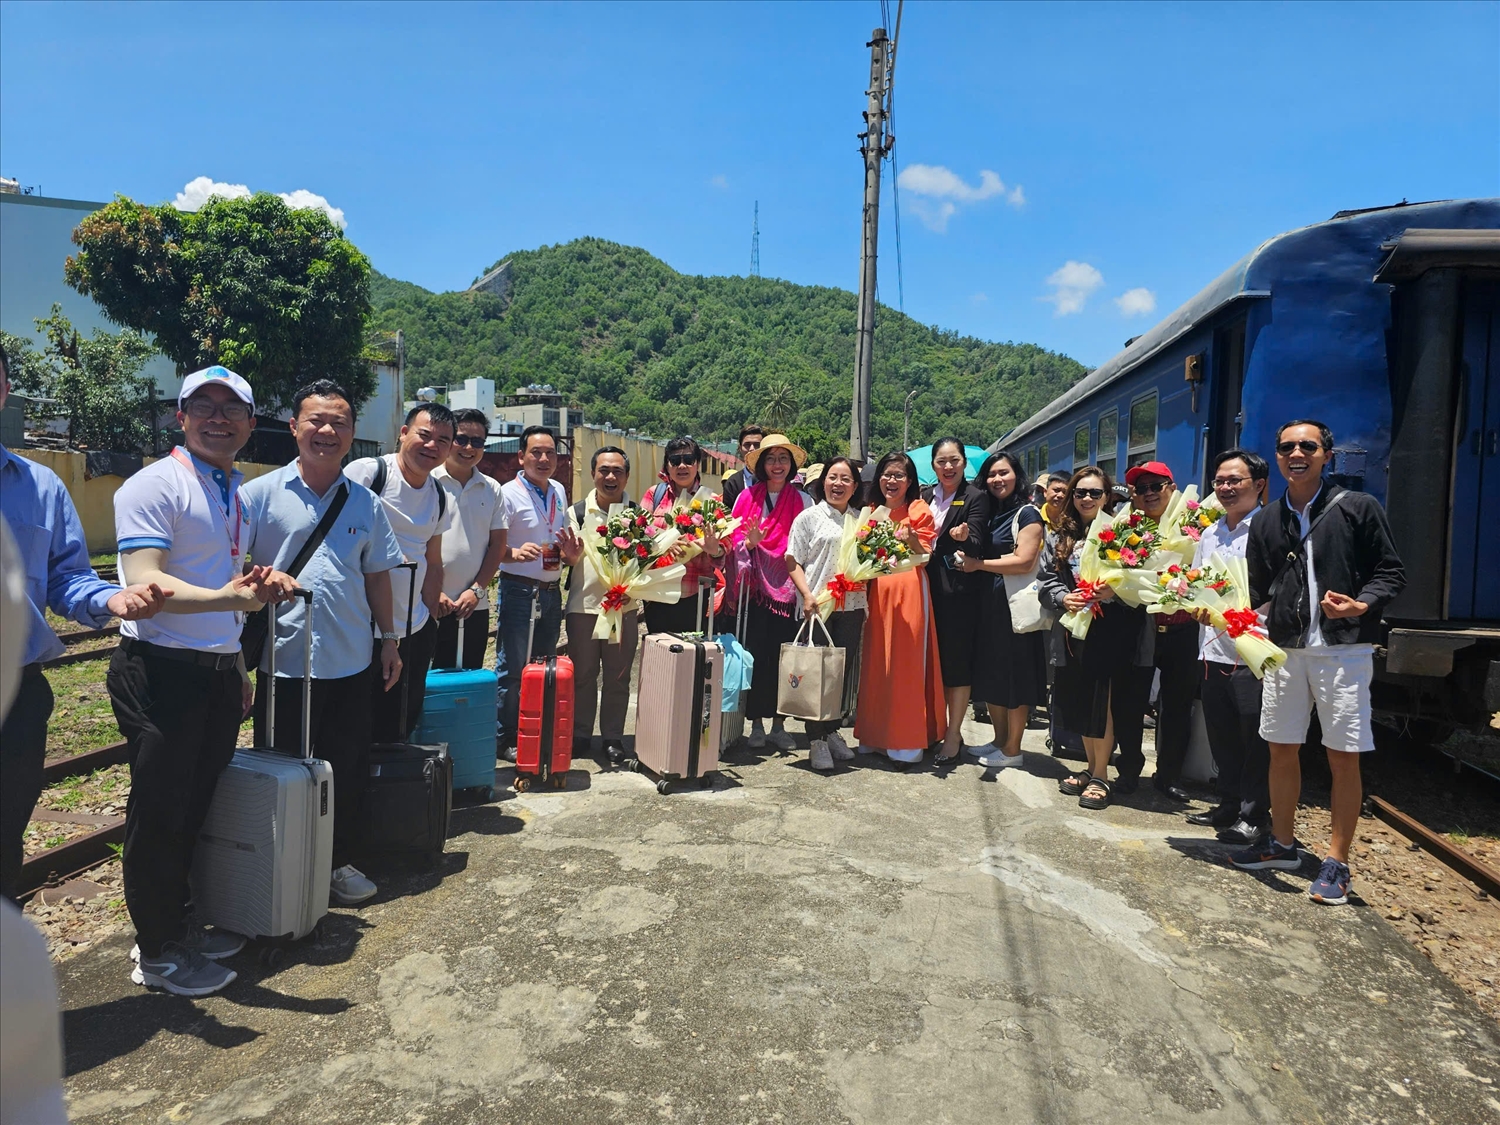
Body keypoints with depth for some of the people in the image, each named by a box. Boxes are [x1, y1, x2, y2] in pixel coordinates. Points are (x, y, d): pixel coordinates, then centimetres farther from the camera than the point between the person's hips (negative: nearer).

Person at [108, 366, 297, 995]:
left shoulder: (241, 493, 14)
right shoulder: (155, 485, -11)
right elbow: (145, 582, -21)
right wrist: (230, 596, -37)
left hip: (219, 669, 7)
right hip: (160, 668, -7)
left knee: (197, 804, 16)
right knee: (159, 812, 4)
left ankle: (177, 925, 32)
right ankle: (155, 951, 19)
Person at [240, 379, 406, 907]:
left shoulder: (366, 503, 8)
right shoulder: (260, 494, -2)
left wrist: (389, 640, 12)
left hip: (351, 662, 3)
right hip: (282, 660, -2)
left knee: (347, 769, 12)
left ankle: (340, 862, 29)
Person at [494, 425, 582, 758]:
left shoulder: (559, 492, 11)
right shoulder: (509, 493, -9)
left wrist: (572, 552, 1)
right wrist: (515, 553, -35)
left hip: (552, 591, 7)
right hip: (519, 590, -6)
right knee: (513, 668, -2)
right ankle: (505, 739, 10)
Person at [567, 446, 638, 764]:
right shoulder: (578, 512, 4)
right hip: (583, 604, 0)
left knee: (618, 677, 8)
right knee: (582, 675, 9)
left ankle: (613, 738, 20)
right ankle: (580, 735, 22)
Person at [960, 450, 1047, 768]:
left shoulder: (1027, 514, -8)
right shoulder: (989, 514, 14)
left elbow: (1024, 561, -18)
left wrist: (979, 564, -15)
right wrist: (966, 540, -3)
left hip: (1014, 603, -8)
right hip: (988, 603, 8)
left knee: (1014, 676, 1)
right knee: (990, 674, 12)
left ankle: (1012, 749, 10)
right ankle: (999, 740, 25)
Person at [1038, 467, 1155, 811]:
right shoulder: (1061, 538, 13)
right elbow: (1047, 577, 10)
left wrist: (1115, 592, -22)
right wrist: (1064, 598, -8)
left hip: (1112, 630, -5)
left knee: (1104, 705, -2)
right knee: (1080, 704, 11)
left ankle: (1101, 776, 9)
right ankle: (1091, 767, 27)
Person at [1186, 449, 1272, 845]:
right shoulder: (1209, 534, 17)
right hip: (1213, 651, 7)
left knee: (1255, 739, 3)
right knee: (1221, 736, 15)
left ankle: (1254, 815, 16)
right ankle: (1230, 805, 29)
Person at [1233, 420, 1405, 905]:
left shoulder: (1358, 508, -2)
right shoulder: (1266, 524, 10)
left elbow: (1391, 572, -2)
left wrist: (1362, 605, -18)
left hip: (1344, 650, -4)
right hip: (1286, 651, 4)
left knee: (1344, 756, -1)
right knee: (1281, 749, 10)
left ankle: (1336, 864, 11)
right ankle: (1282, 844, 26)